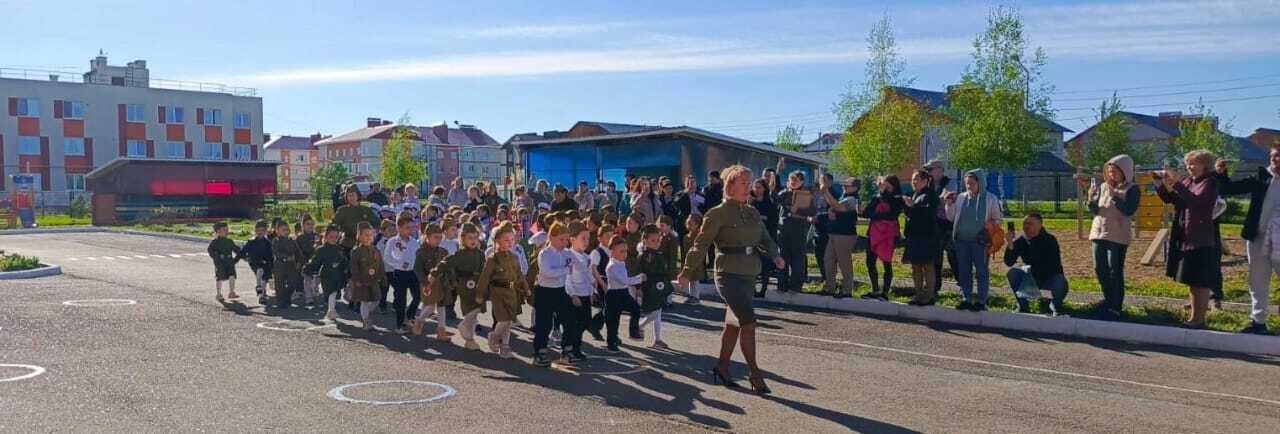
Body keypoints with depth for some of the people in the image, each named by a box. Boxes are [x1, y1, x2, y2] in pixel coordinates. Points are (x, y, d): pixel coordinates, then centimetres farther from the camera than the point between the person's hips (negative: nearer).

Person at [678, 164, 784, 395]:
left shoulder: (752, 213, 12)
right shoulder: (718, 213, -7)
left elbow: (765, 239, 13)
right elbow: (701, 244, -5)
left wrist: (775, 255, -9)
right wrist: (686, 273, -3)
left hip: (749, 275, 7)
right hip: (728, 274, -7)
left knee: (734, 323, 14)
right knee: (748, 322, -13)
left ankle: (721, 368, 28)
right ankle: (755, 375, -3)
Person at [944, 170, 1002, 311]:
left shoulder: (990, 199, -2)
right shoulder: (960, 197, 6)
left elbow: (997, 219, 6)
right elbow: (951, 217, 13)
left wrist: (991, 226, -12)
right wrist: (949, 204, -1)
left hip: (980, 241, -4)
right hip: (961, 241, 4)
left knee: (982, 271, 1)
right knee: (964, 271, 9)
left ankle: (981, 301, 8)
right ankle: (967, 299, 18)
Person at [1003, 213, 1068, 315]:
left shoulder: (1050, 240, -17)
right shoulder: (1020, 241, -9)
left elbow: (1054, 265, -23)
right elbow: (1009, 263, -18)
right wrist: (1010, 244, -33)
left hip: (1050, 277, -3)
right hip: (1032, 278, 3)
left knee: (1060, 283, -35)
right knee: (1013, 273, -22)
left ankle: (1056, 306, 0)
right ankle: (1023, 306, -7)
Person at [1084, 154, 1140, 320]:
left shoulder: (1132, 189, -6)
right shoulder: (1103, 186, 10)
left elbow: (1129, 210, -20)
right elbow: (1094, 210, 11)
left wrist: (1114, 196, -25)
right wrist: (1091, 198, -9)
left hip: (1118, 236, -6)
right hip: (1099, 232, 6)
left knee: (1115, 271, -5)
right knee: (1100, 269, 10)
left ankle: (1116, 307, 1)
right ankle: (1109, 301, 28)